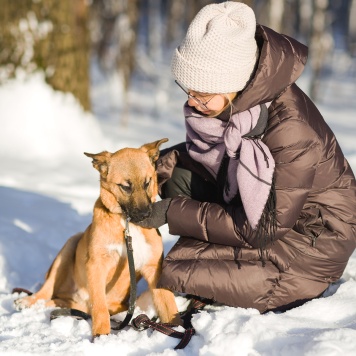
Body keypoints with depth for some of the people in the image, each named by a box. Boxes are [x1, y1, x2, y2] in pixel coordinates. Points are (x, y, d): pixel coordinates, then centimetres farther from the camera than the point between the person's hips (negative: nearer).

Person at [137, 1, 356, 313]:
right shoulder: (232, 101, -11)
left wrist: (172, 212, -24)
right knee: (178, 178, -10)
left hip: (313, 242, -8)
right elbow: (205, 152, 9)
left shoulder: (291, 130, -33)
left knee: (172, 274, -19)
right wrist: (155, 164, -11)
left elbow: (261, 229, -26)